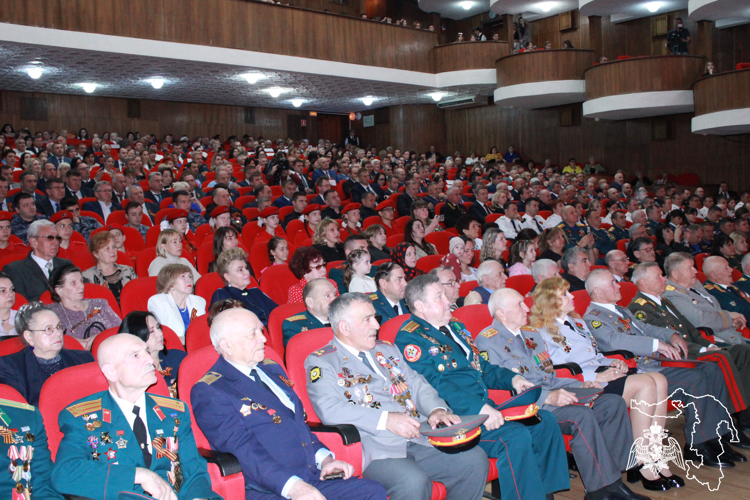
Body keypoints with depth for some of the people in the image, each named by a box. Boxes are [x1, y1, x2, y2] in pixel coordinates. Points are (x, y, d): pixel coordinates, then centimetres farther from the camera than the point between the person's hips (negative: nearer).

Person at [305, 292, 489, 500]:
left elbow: (417, 384, 20)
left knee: (475, 460, -11)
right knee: (412, 480, -34)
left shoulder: (387, 349, 23)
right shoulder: (320, 362, 1)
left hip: (419, 436, 7)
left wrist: (436, 410, -3)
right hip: (374, 447, -6)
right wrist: (386, 419, -22)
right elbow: (330, 409, -14)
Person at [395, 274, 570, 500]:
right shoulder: (409, 339, -9)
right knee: (515, 435, -28)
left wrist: (511, 378, 9)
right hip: (454, 416, -9)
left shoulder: (454, 326, 21)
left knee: (545, 421, -1)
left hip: (484, 407, 9)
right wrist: (478, 408, -28)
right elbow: (435, 385, -20)